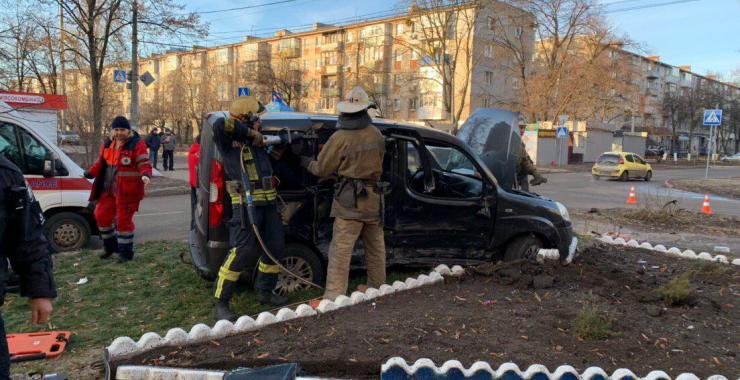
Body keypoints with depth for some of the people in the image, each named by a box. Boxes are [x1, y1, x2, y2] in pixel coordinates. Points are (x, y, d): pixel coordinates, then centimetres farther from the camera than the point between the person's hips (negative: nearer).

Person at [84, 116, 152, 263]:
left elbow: (144, 163, -19)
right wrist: (90, 172, 6)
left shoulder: (136, 144, -12)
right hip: (109, 190, 8)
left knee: (124, 220, -3)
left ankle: (125, 252, 12)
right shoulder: (108, 144, 10)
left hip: (127, 191, -8)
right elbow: (101, 162, 20)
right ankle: (109, 246, 35)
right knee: (102, 215, 15)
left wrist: (145, 174, -38)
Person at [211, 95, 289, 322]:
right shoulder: (229, 141, -5)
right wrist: (250, 132, -16)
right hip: (246, 204, -8)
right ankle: (220, 304, -3)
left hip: (268, 203, 8)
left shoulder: (259, 140, 17)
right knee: (242, 251, -13)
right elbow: (220, 125, -25)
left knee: (275, 248, 14)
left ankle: (265, 292, 32)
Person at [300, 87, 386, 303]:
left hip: (349, 200, -5)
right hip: (373, 198, 6)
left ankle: (334, 295, -4)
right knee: (375, 246, 17)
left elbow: (322, 169, -4)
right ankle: (377, 287, 31)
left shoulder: (340, 138, -12)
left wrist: (305, 162, 15)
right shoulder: (377, 135, 4)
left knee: (340, 249, -4)